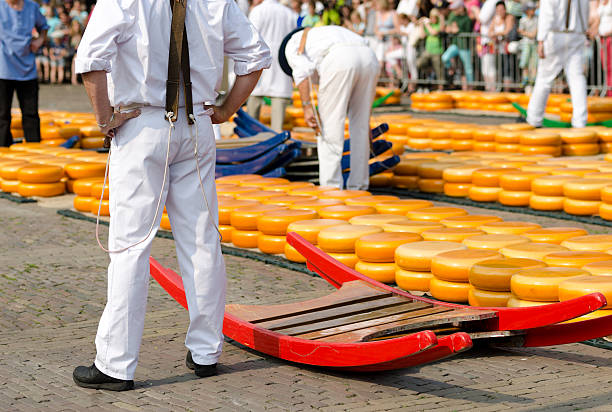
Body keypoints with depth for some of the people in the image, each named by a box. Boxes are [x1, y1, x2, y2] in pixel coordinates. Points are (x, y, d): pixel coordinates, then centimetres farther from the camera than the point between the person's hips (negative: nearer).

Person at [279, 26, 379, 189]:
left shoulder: (293, 44, 26)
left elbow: (302, 72, 3)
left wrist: (307, 107, -3)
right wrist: (366, 121, 41)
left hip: (339, 60, -6)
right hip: (369, 58, 6)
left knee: (330, 127, 2)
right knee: (360, 126, 15)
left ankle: (331, 187, 1)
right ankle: (359, 185, 19)